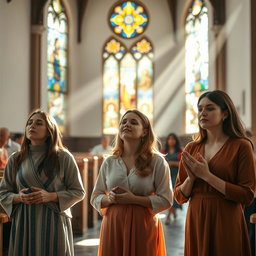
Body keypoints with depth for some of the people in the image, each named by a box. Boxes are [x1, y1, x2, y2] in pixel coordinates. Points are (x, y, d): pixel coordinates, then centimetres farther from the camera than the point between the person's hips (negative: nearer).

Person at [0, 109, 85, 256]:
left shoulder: (63, 157, 1)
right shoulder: (15, 160, 8)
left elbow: (78, 192, 1)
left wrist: (50, 196, -13)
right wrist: (19, 198, -10)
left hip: (53, 223, -2)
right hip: (24, 223, 2)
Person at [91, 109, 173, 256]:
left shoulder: (157, 161, -1)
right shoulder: (109, 162, 8)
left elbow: (165, 200, -7)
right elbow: (95, 198, 11)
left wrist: (133, 199, -16)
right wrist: (109, 199, -10)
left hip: (143, 226, -2)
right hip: (113, 226, 2)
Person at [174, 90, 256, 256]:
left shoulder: (241, 146, -7)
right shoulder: (191, 149, 6)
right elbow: (180, 197, 9)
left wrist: (206, 175, -17)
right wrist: (191, 178, -11)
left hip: (226, 223, -4)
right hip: (196, 222, 4)